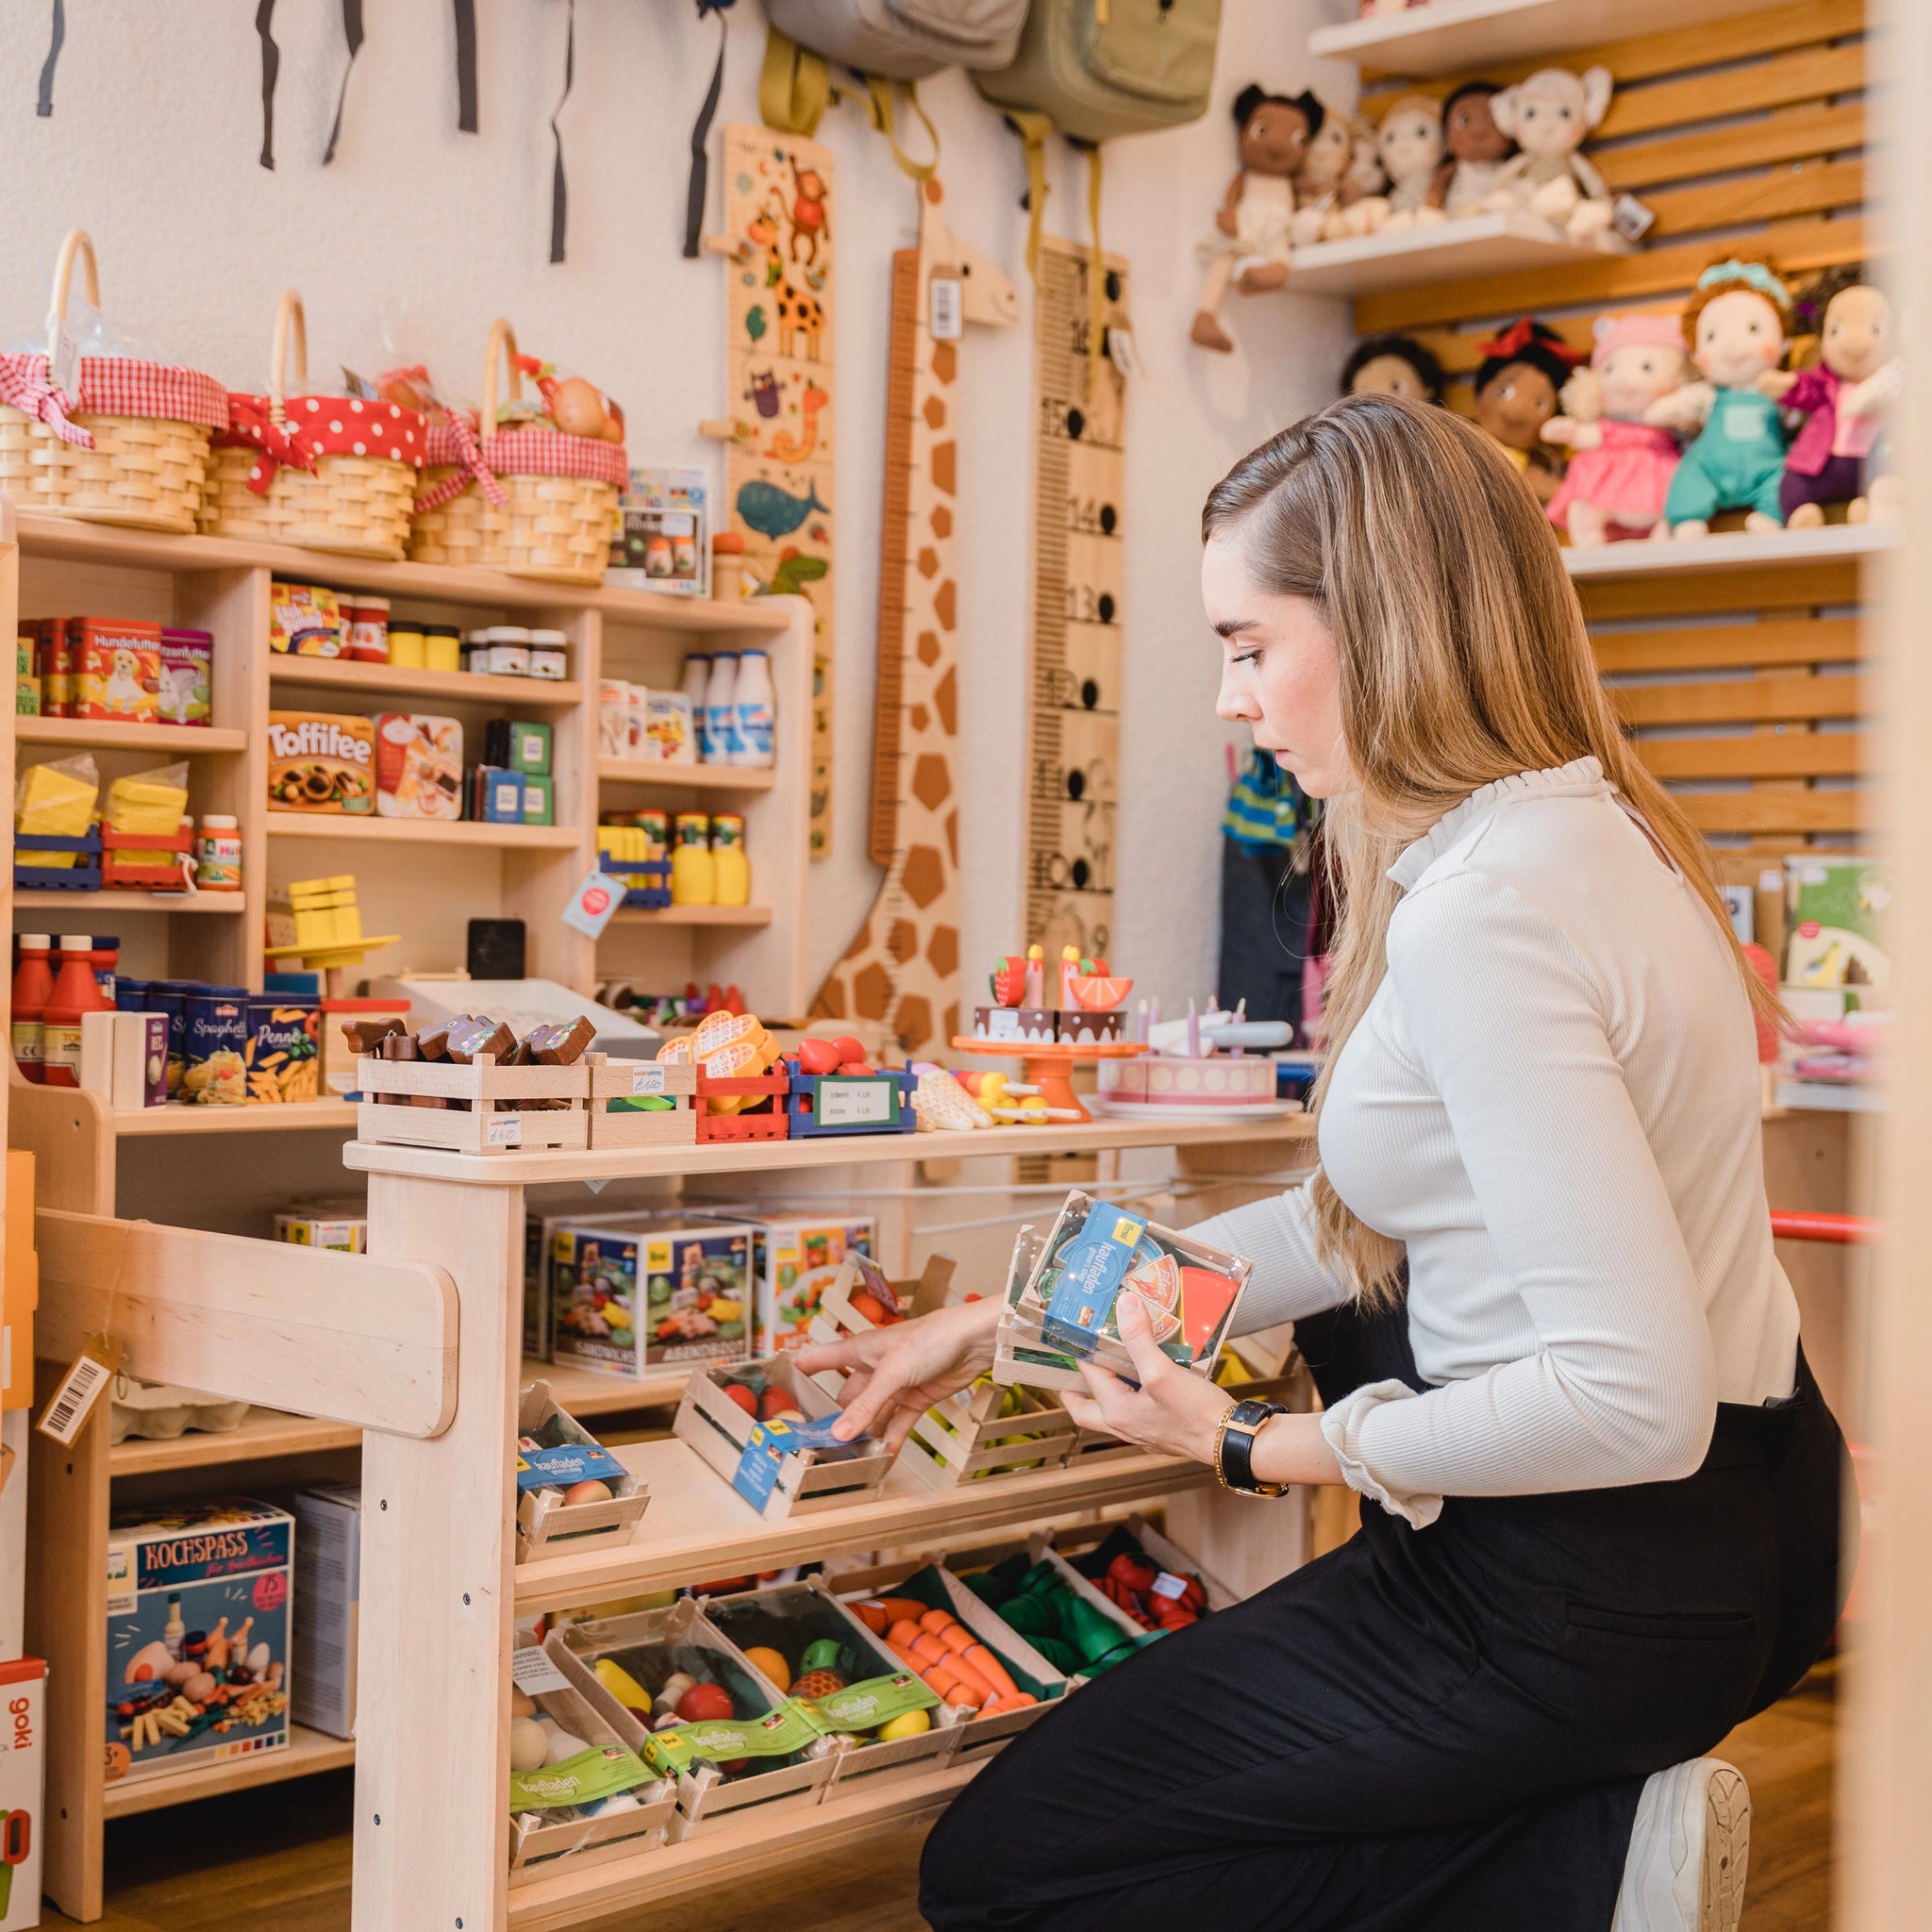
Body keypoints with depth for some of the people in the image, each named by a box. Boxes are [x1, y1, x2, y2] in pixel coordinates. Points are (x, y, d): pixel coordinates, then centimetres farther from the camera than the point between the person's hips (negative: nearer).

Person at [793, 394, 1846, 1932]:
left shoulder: (1479, 918, -26)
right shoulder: (1583, 827, 6)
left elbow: (1635, 1399, -29)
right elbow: (1369, 1226, 11)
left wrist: (1268, 1448, -18)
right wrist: (1009, 1320, 11)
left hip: (1599, 1596, -9)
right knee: (1349, 1285, 38)